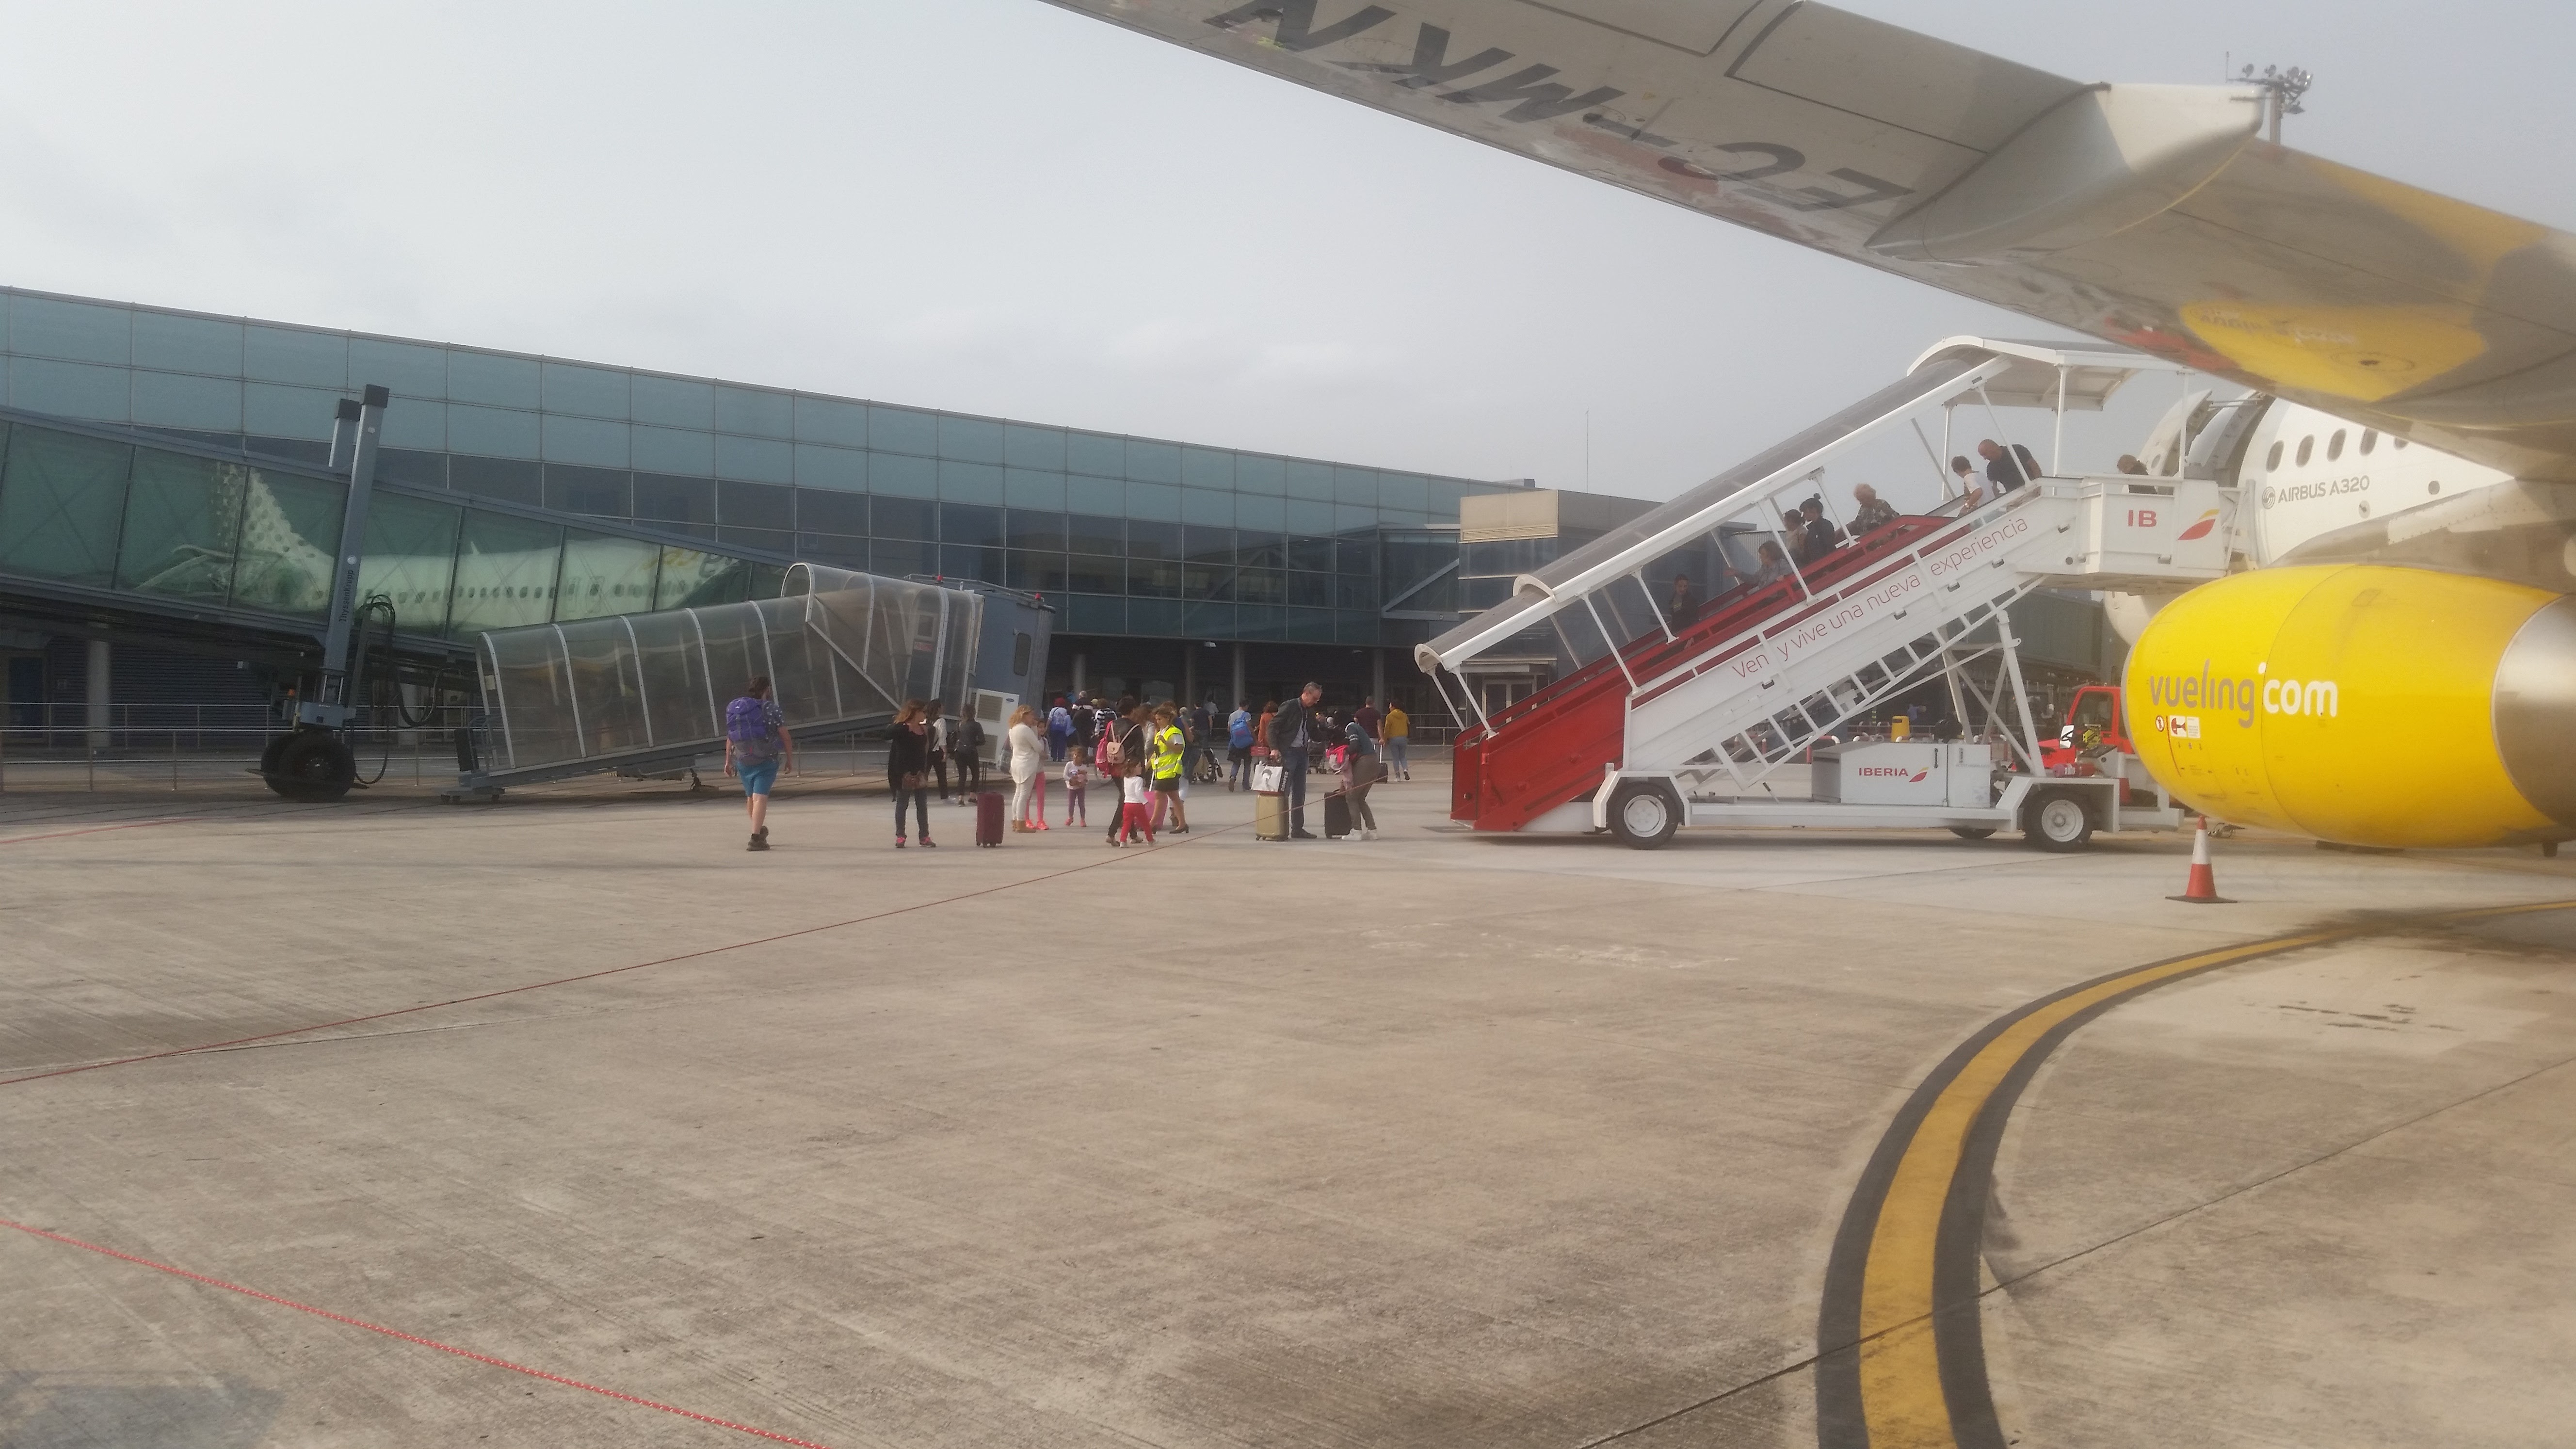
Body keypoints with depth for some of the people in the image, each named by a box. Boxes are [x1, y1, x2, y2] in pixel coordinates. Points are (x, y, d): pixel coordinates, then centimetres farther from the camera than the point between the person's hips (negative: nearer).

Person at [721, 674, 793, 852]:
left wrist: (728, 761, 18)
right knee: (760, 797, -10)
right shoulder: (770, 708, -8)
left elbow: (730, 738, 10)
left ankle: (760, 830, 41)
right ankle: (756, 838, -21)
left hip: (742, 762, 5)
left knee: (750, 797, 21)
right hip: (766, 761, -5)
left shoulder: (733, 709, 5)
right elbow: (785, 736, -7)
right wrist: (790, 759, 3)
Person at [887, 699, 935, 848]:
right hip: (905, 774, -6)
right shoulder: (902, 729, -11)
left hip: (920, 774, 6)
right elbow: (887, 734, -29)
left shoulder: (925, 729, 8)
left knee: (922, 805, 9)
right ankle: (900, 837, 9)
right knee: (902, 805, 4)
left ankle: (925, 837, 14)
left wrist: (926, 771, 8)